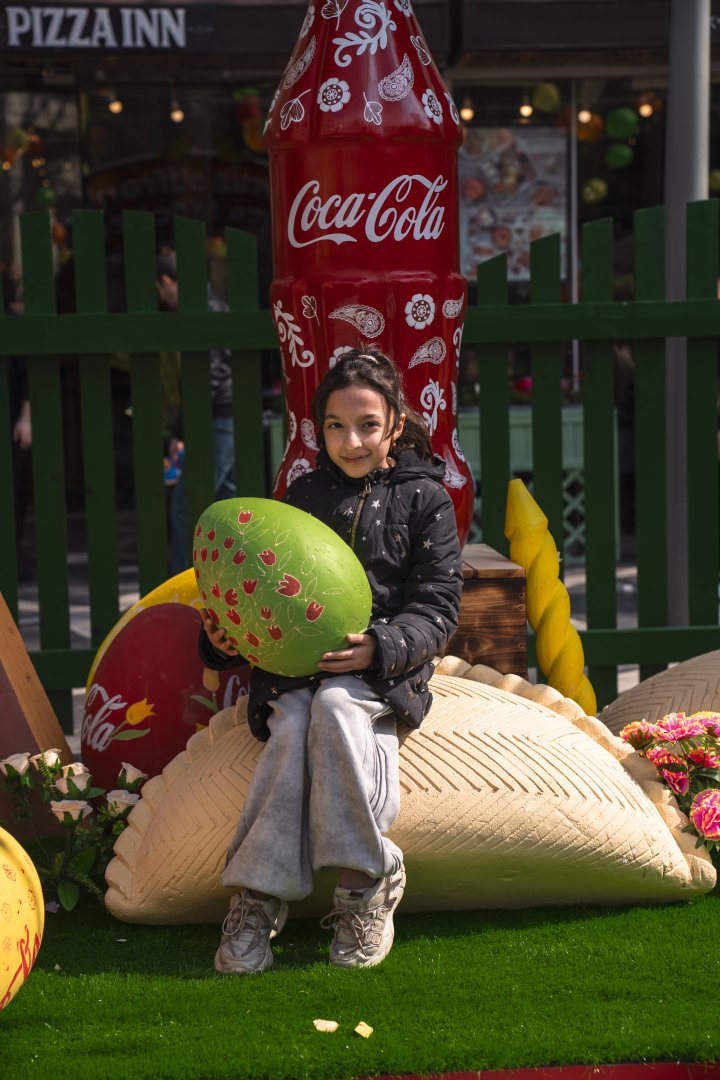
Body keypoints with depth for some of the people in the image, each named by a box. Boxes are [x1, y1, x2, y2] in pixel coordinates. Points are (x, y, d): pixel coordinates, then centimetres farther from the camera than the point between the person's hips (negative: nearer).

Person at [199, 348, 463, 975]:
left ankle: (365, 883, -27)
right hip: (294, 662, 2)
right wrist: (227, 635, 1)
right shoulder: (303, 496, 19)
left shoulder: (425, 499, 9)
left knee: (335, 707, -35)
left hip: (383, 669, -2)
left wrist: (379, 648, -18)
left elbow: (438, 607, 1)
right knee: (291, 728, -30)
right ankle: (258, 897, -32)